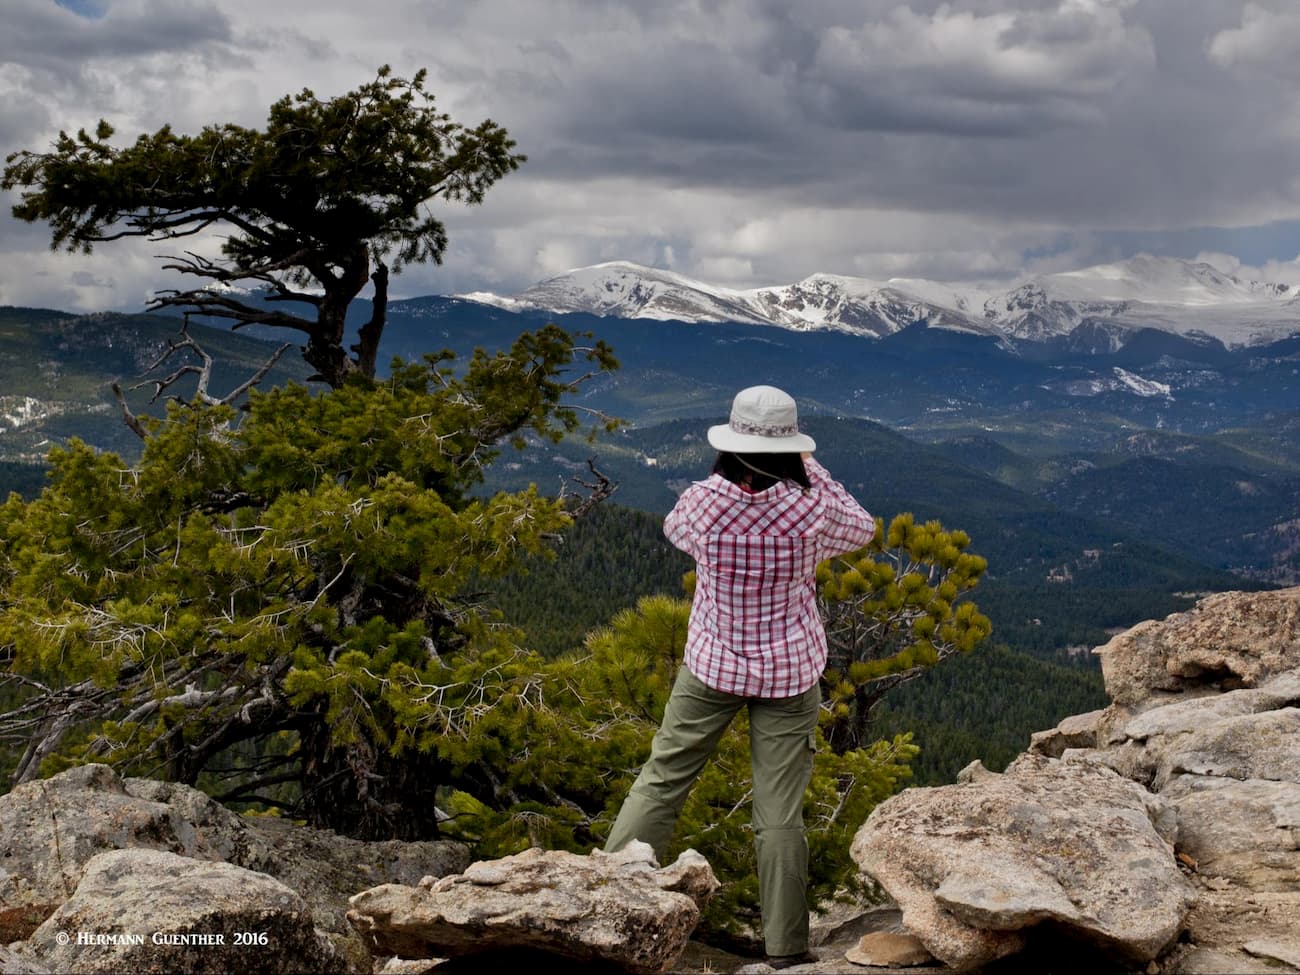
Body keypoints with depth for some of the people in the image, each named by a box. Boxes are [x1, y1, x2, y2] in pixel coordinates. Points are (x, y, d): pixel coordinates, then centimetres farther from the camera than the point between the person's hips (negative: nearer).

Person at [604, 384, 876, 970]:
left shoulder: (704, 502, -14)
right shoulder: (810, 510, -16)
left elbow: (674, 529, 10)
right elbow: (862, 530, 6)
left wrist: (723, 474, 13)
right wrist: (810, 471, 7)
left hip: (711, 667, 1)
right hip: (790, 674, -1)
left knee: (661, 781, 13)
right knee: (779, 811, 4)